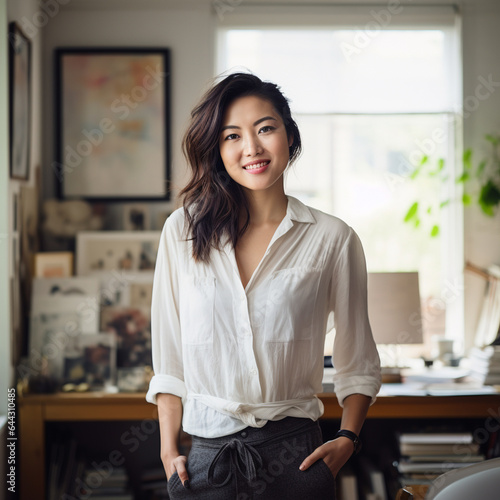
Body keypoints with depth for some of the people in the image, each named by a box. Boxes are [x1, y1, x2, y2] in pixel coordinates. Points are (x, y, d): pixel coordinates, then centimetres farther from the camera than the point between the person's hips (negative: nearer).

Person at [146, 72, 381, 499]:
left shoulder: (333, 239, -1)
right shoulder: (183, 231, 2)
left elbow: (358, 361, 7)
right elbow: (168, 355, 6)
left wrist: (347, 439, -5)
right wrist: (168, 449, 1)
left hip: (294, 458, -1)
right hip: (206, 459, 1)